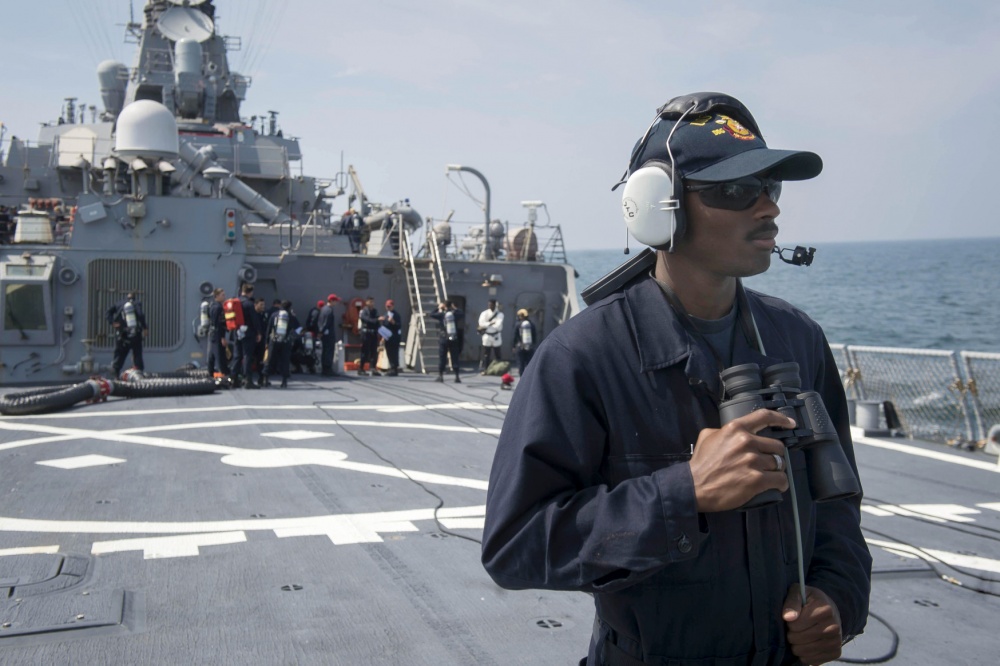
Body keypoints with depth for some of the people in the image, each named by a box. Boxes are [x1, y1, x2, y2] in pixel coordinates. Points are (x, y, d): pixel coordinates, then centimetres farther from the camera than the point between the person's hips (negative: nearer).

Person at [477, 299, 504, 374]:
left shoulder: (499, 314, -2)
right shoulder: (484, 313, 2)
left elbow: (498, 325, -15)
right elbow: (481, 323, -12)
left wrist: (486, 325, -10)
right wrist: (491, 323, -17)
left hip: (496, 336, 0)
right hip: (487, 336, 0)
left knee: (498, 355, 5)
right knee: (485, 355, -1)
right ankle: (483, 370, 2)